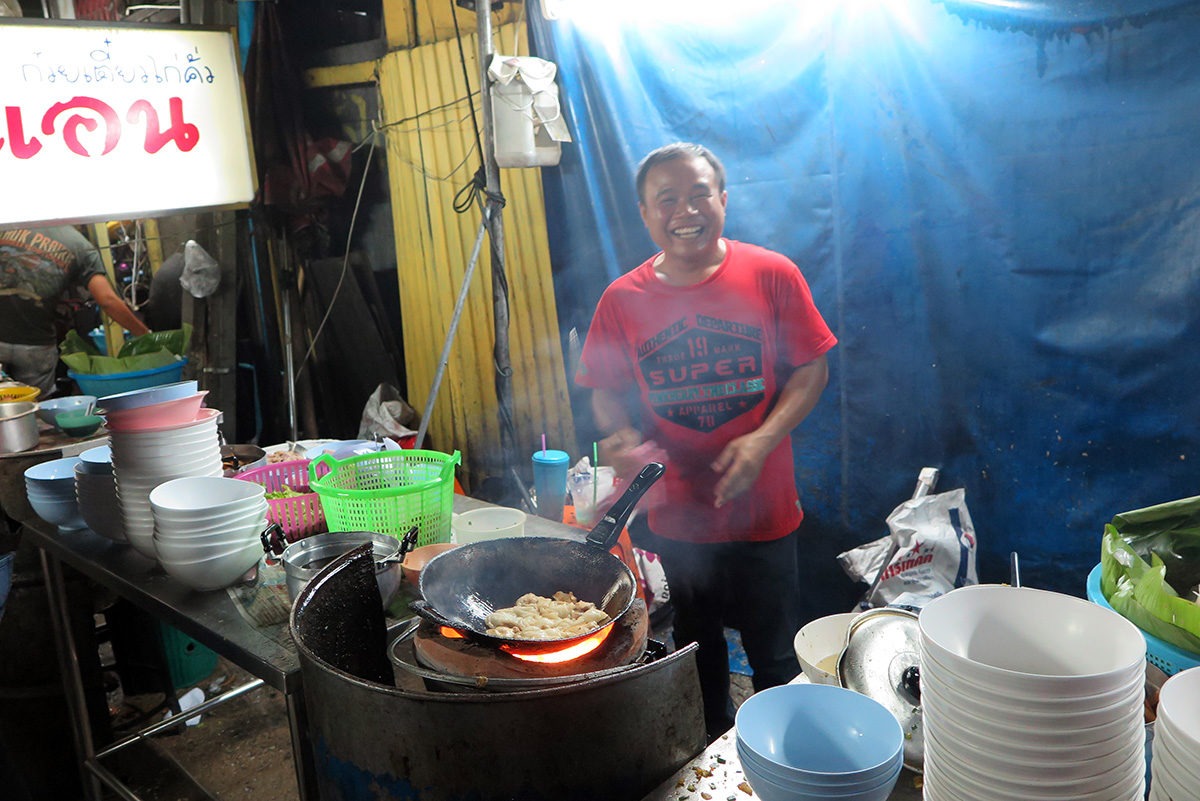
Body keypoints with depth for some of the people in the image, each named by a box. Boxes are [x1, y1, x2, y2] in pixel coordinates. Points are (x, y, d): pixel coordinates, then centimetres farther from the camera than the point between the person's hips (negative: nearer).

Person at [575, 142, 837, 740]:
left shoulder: (772, 276, -8)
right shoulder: (622, 299, -5)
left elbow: (812, 371, -4)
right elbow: (605, 391, 4)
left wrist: (764, 438, -19)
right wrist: (621, 435, -17)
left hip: (763, 512, -2)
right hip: (676, 517, 2)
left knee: (776, 658, 13)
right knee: (695, 653, 22)